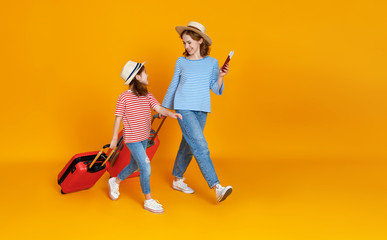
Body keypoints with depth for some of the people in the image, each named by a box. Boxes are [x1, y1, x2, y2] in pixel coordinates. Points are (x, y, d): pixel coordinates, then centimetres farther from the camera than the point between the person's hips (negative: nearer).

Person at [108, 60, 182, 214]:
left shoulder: (147, 96, 3)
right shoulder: (124, 97, -13)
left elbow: (158, 108, -9)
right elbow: (118, 119, -7)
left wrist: (171, 114, -29)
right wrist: (114, 138, -2)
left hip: (143, 138, 7)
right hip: (132, 139, -7)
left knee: (135, 165, 21)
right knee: (145, 167, -10)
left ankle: (115, 182, 46)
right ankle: (148, 201, 2)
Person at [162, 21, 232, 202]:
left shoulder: (212, 63, 6)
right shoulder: (181, 62, 3)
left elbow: (216, 90, 6)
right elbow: (173, 86, 13)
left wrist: (221, 77, -13)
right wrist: (164, 107, 19)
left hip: (202, 110, 3)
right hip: (183, 108, -3)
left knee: (188, 147, 13)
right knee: (200, 146, -15)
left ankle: (177, 180, 32)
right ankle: (217, 187, -19)